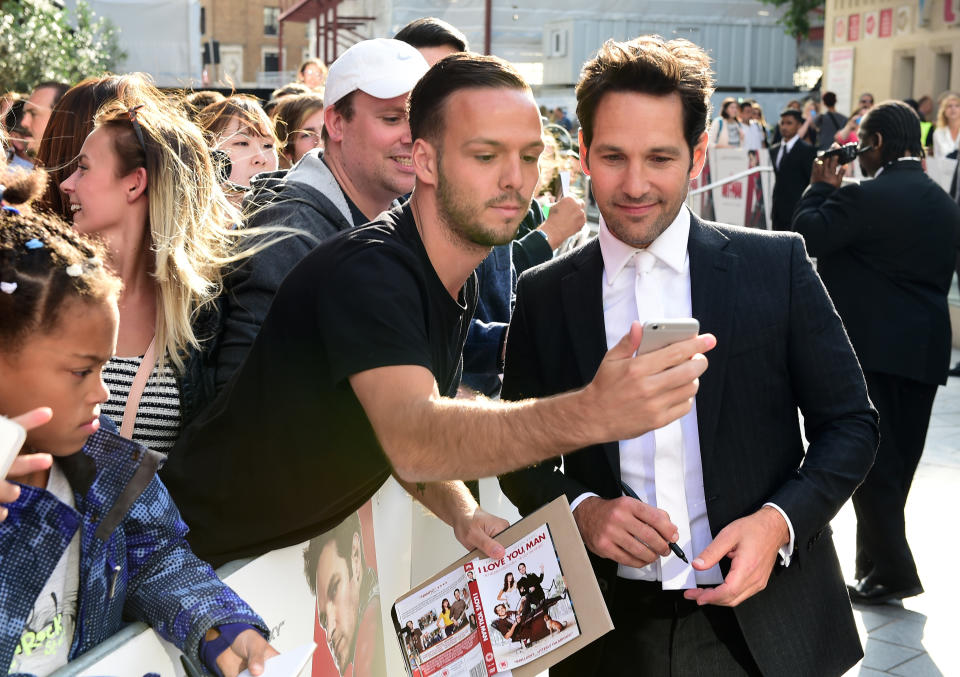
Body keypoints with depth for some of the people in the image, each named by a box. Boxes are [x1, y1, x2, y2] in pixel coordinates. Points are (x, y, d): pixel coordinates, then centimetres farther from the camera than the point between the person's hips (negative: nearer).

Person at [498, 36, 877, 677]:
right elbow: (521, 457, 4)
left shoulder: (777, 264, -5)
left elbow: (851, 424, 0)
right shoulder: (543, 295, -2)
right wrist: (580, 509, -15)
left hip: (767, 625, 0)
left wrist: (779, 521, -16)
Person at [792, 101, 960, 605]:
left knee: (870, 459, -1)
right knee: (898, 459, 14)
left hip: (870, 346, -8)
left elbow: (806, 236, -13)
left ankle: (891, 569, 0)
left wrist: (821, 186, 2)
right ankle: (876, 559, 24)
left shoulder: (866, 197, -15)